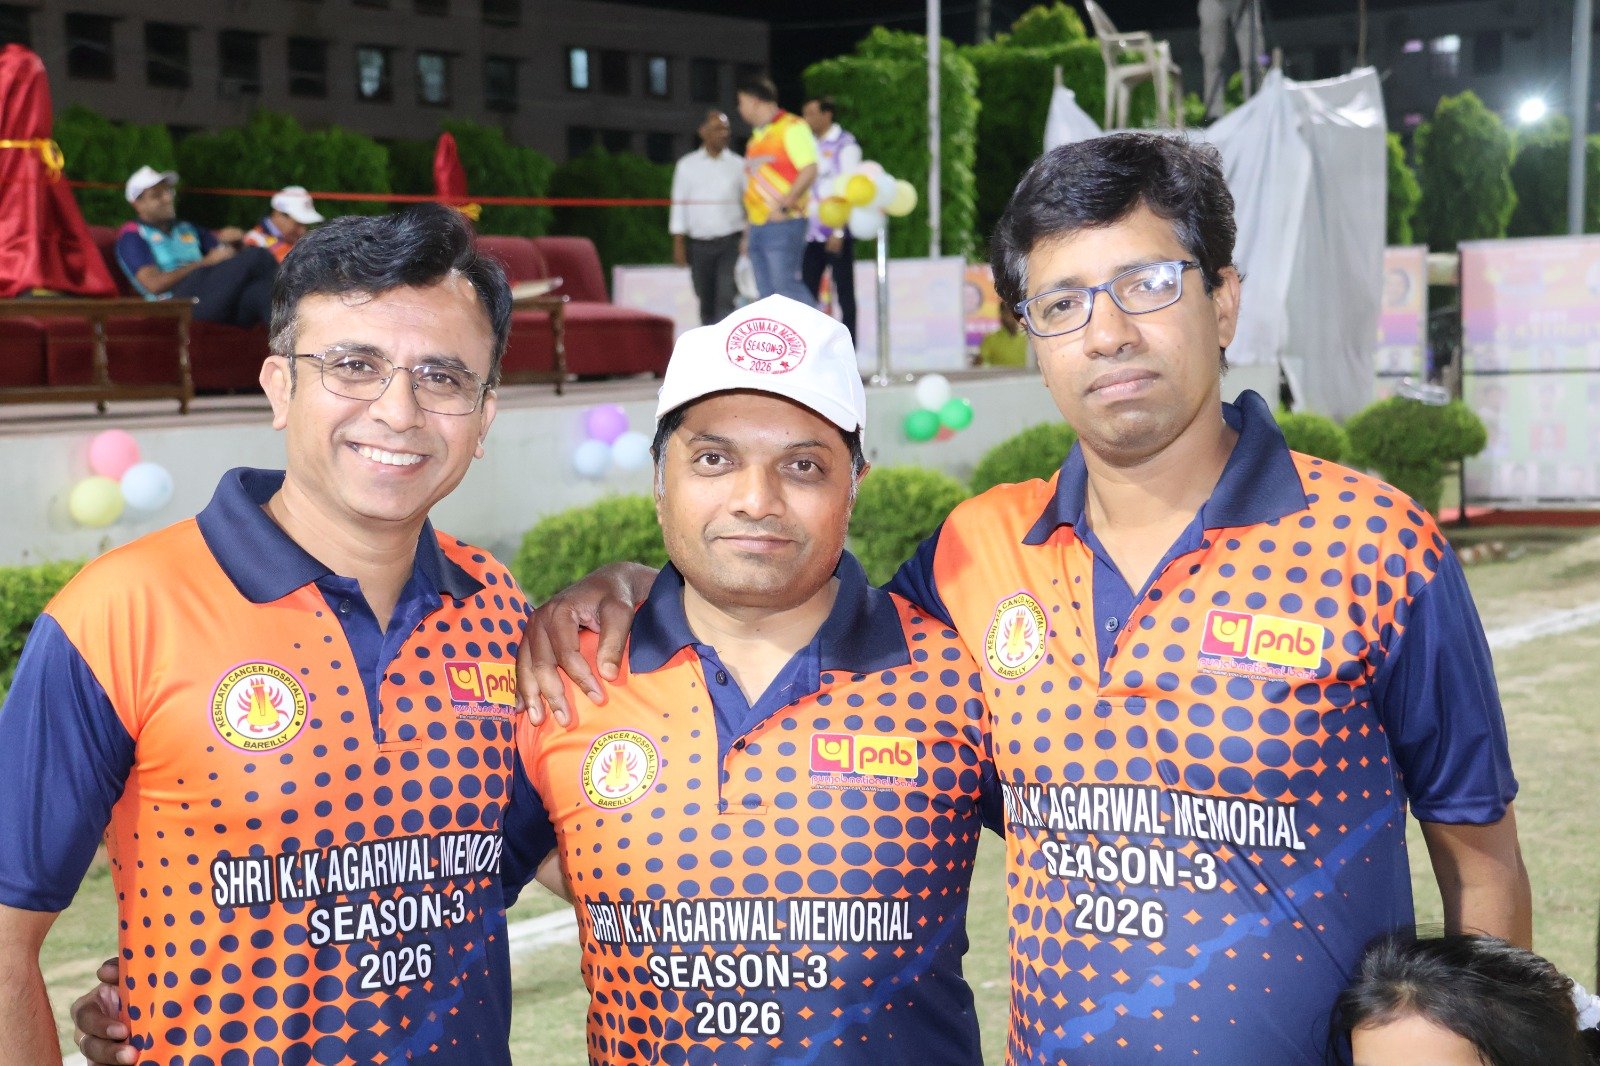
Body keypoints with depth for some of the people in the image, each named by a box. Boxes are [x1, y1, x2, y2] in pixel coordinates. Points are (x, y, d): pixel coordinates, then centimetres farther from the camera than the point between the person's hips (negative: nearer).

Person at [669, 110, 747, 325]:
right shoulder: (687, 165, 7)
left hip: (731, 242, -2)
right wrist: (678, 245, 2)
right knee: (706, 301, 8)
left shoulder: (739, 165, 5)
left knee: (726, 298, -14)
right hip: (699, 243, 2)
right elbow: (679, 206, 7)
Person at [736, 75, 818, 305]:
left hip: (783, 224, -9)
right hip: (758, 226, 9)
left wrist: (785, 206, -21)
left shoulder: (791, 127, -6)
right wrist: (748, 229, 19)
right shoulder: (757, 136, 20)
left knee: (786, 286, -15)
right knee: (768, 293, 7)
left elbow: (809, 170, -17)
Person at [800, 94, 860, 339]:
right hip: (812, 233, 6)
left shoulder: (845, 144, -5)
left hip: (837, 233, -6)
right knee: (808, 290, 2)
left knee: (844, 290, 0)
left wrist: (839, 233, -16)